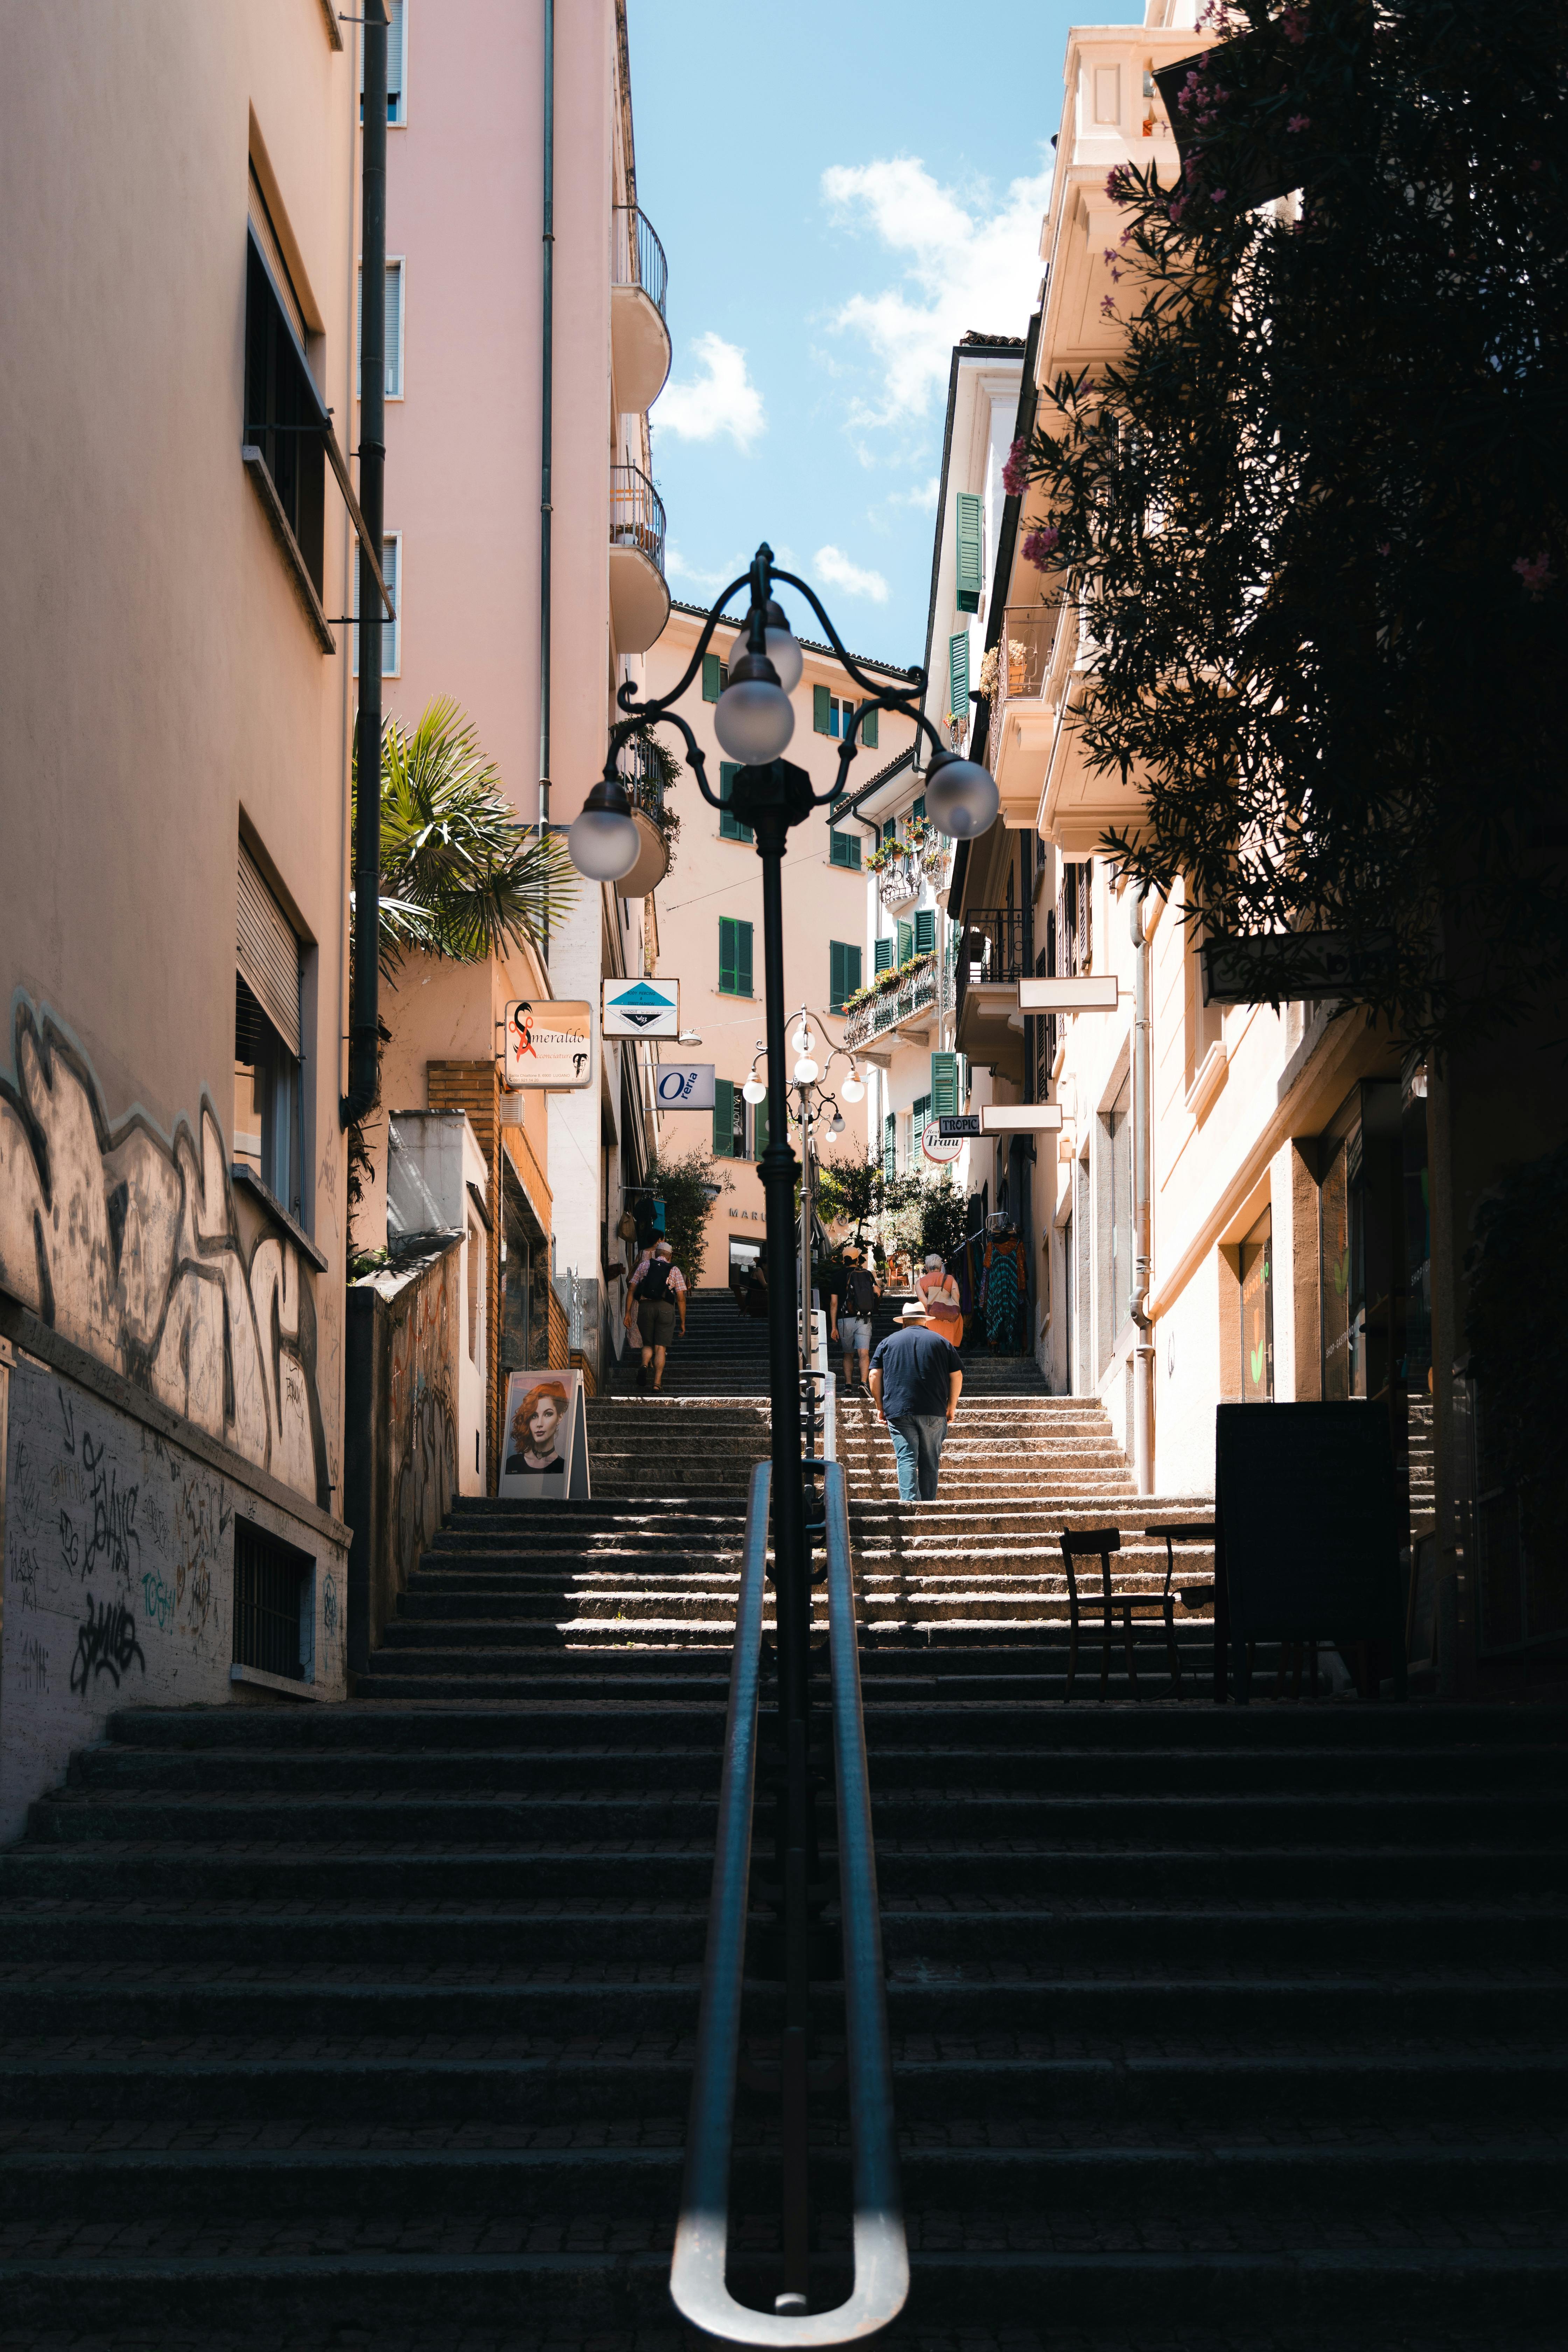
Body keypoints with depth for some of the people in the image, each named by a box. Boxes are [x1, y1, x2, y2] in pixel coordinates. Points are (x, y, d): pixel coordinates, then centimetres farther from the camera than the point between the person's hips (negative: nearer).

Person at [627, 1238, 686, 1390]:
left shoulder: (645, 1265, 14)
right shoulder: (675, 1270, 11)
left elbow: (632, 1290, 8)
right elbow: (681, 1298, 5)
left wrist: (628, 1313, 8)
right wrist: (683, 1323, 10)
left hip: (645, 1307, 1)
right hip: (665, 1309, -1)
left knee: (648, 1345, 15)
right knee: (660, 1348, 3)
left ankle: (645, 1366, -16)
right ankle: (657, 1384, -8)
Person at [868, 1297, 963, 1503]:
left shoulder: (889, 1342, 10)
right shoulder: (942, 1342, 11)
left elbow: (875, 1375, 6)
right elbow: (957, 1376, 9)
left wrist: (881, 1407, 13)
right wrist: (951, 1408, 17)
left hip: (898, 1411, -1)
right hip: (934, 1413, 1)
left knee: (906, 1460, -5)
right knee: (930, 1461, 7)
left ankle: (909, 1502, -18)